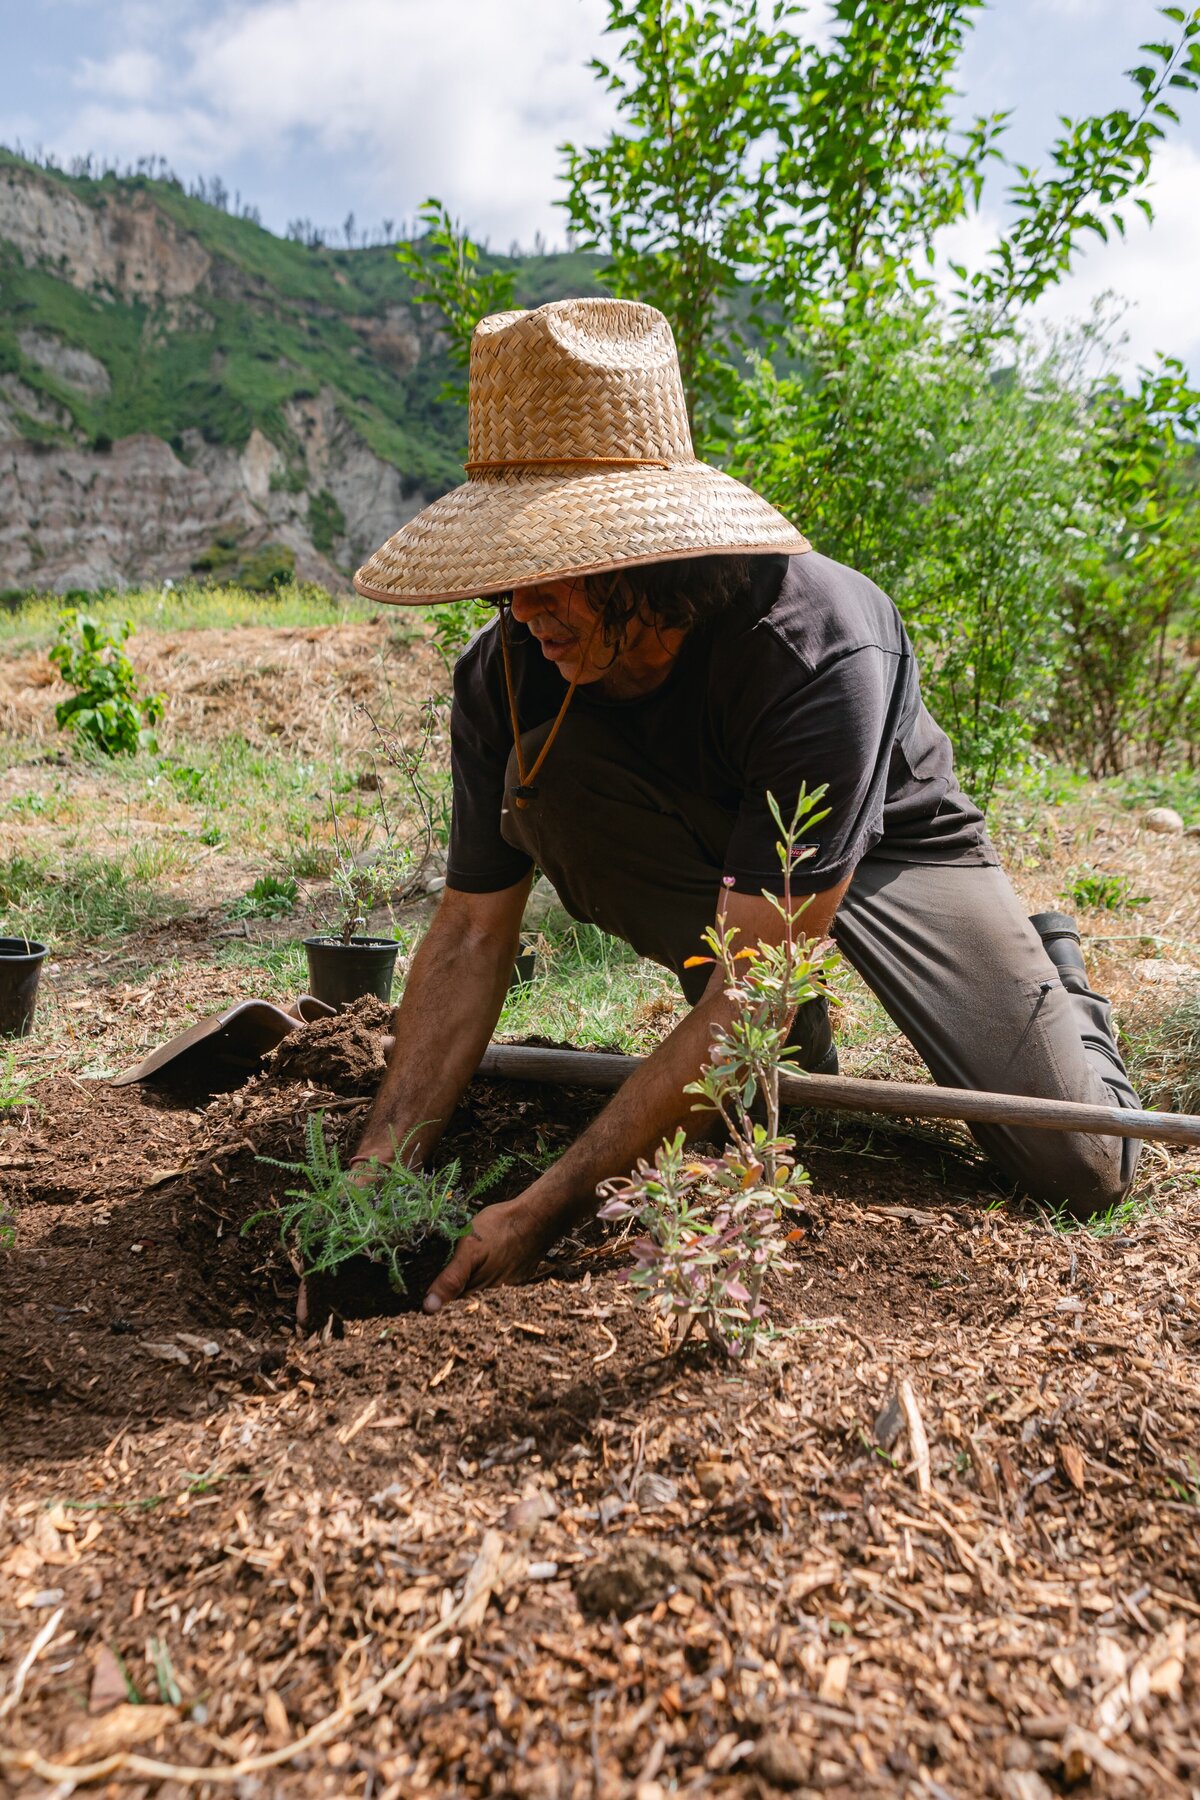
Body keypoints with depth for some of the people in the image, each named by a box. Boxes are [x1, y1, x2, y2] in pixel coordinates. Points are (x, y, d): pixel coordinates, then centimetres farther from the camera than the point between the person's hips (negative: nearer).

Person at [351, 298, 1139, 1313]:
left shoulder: (824, 651, -39)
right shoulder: (507, 672, -23)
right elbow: (471, 935, -18)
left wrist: (547, 1208, -40)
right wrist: (381, 1163, -28)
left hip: (889, 844, -3)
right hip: (708, 843, 4)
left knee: (1080, 1171, -17)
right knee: (546, 769, -29)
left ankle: (1050, 974, 21)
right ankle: (796, 1058, -10)